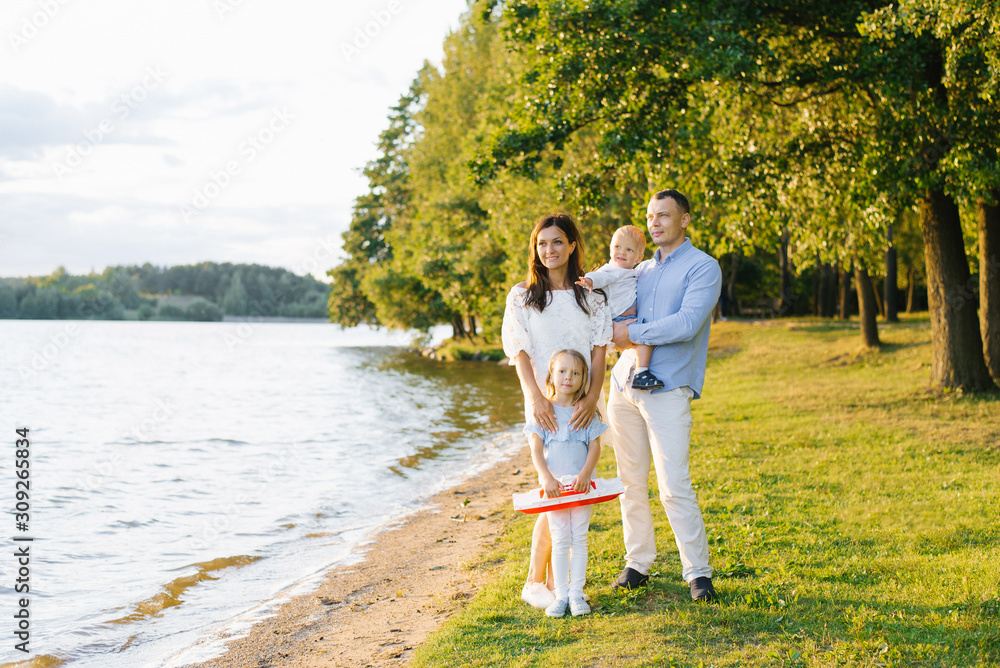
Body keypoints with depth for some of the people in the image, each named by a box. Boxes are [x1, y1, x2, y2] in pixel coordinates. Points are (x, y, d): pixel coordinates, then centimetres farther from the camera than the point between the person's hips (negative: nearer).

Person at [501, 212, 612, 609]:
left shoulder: (591, 295, 9)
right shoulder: (522, 296, 4)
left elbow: (599, 349, 2)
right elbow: (520, 352, -4)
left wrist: (592, 395, -13)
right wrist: (535, 396, -19)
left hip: (584, 404, 3)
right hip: (546, 404, -3)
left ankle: (558, 580, 15)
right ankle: (534, 582, 4)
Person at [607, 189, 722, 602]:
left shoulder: (703, 268, -2)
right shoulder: (641, 270, 19)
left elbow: (686, 324, -15)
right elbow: (615, 317, 25)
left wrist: (633, 332, -9)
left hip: (668, 389, -6)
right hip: (625, 384, 6)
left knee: (674, 486, -10)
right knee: (631, 482, 8)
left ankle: (698, 572, 0)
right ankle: (637, 564, 19)